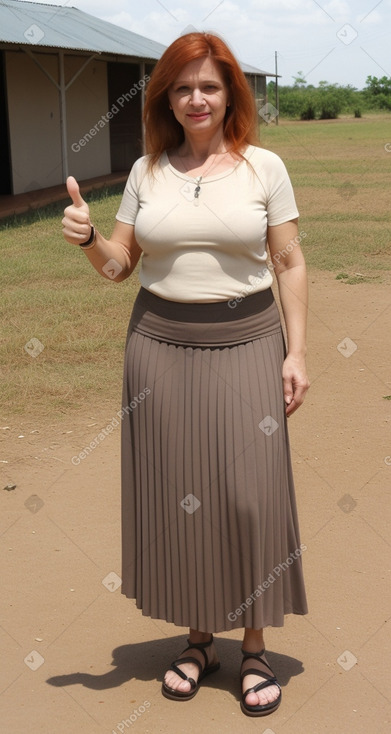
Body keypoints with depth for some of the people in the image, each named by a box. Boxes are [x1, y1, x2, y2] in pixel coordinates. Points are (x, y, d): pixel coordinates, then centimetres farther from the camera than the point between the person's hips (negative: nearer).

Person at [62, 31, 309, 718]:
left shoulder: (264, 166, 1)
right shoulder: (147, 170, 6)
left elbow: (290, 265, 2)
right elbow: (120, 264, 9)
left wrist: (296, 352, -4)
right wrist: (87, 238, -12)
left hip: (246, 341, -2)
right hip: (161, 343, 2)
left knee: (250, 492, -1)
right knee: (176, 492, 7)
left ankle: (255, 648, 16)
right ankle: (199, 638, 25)